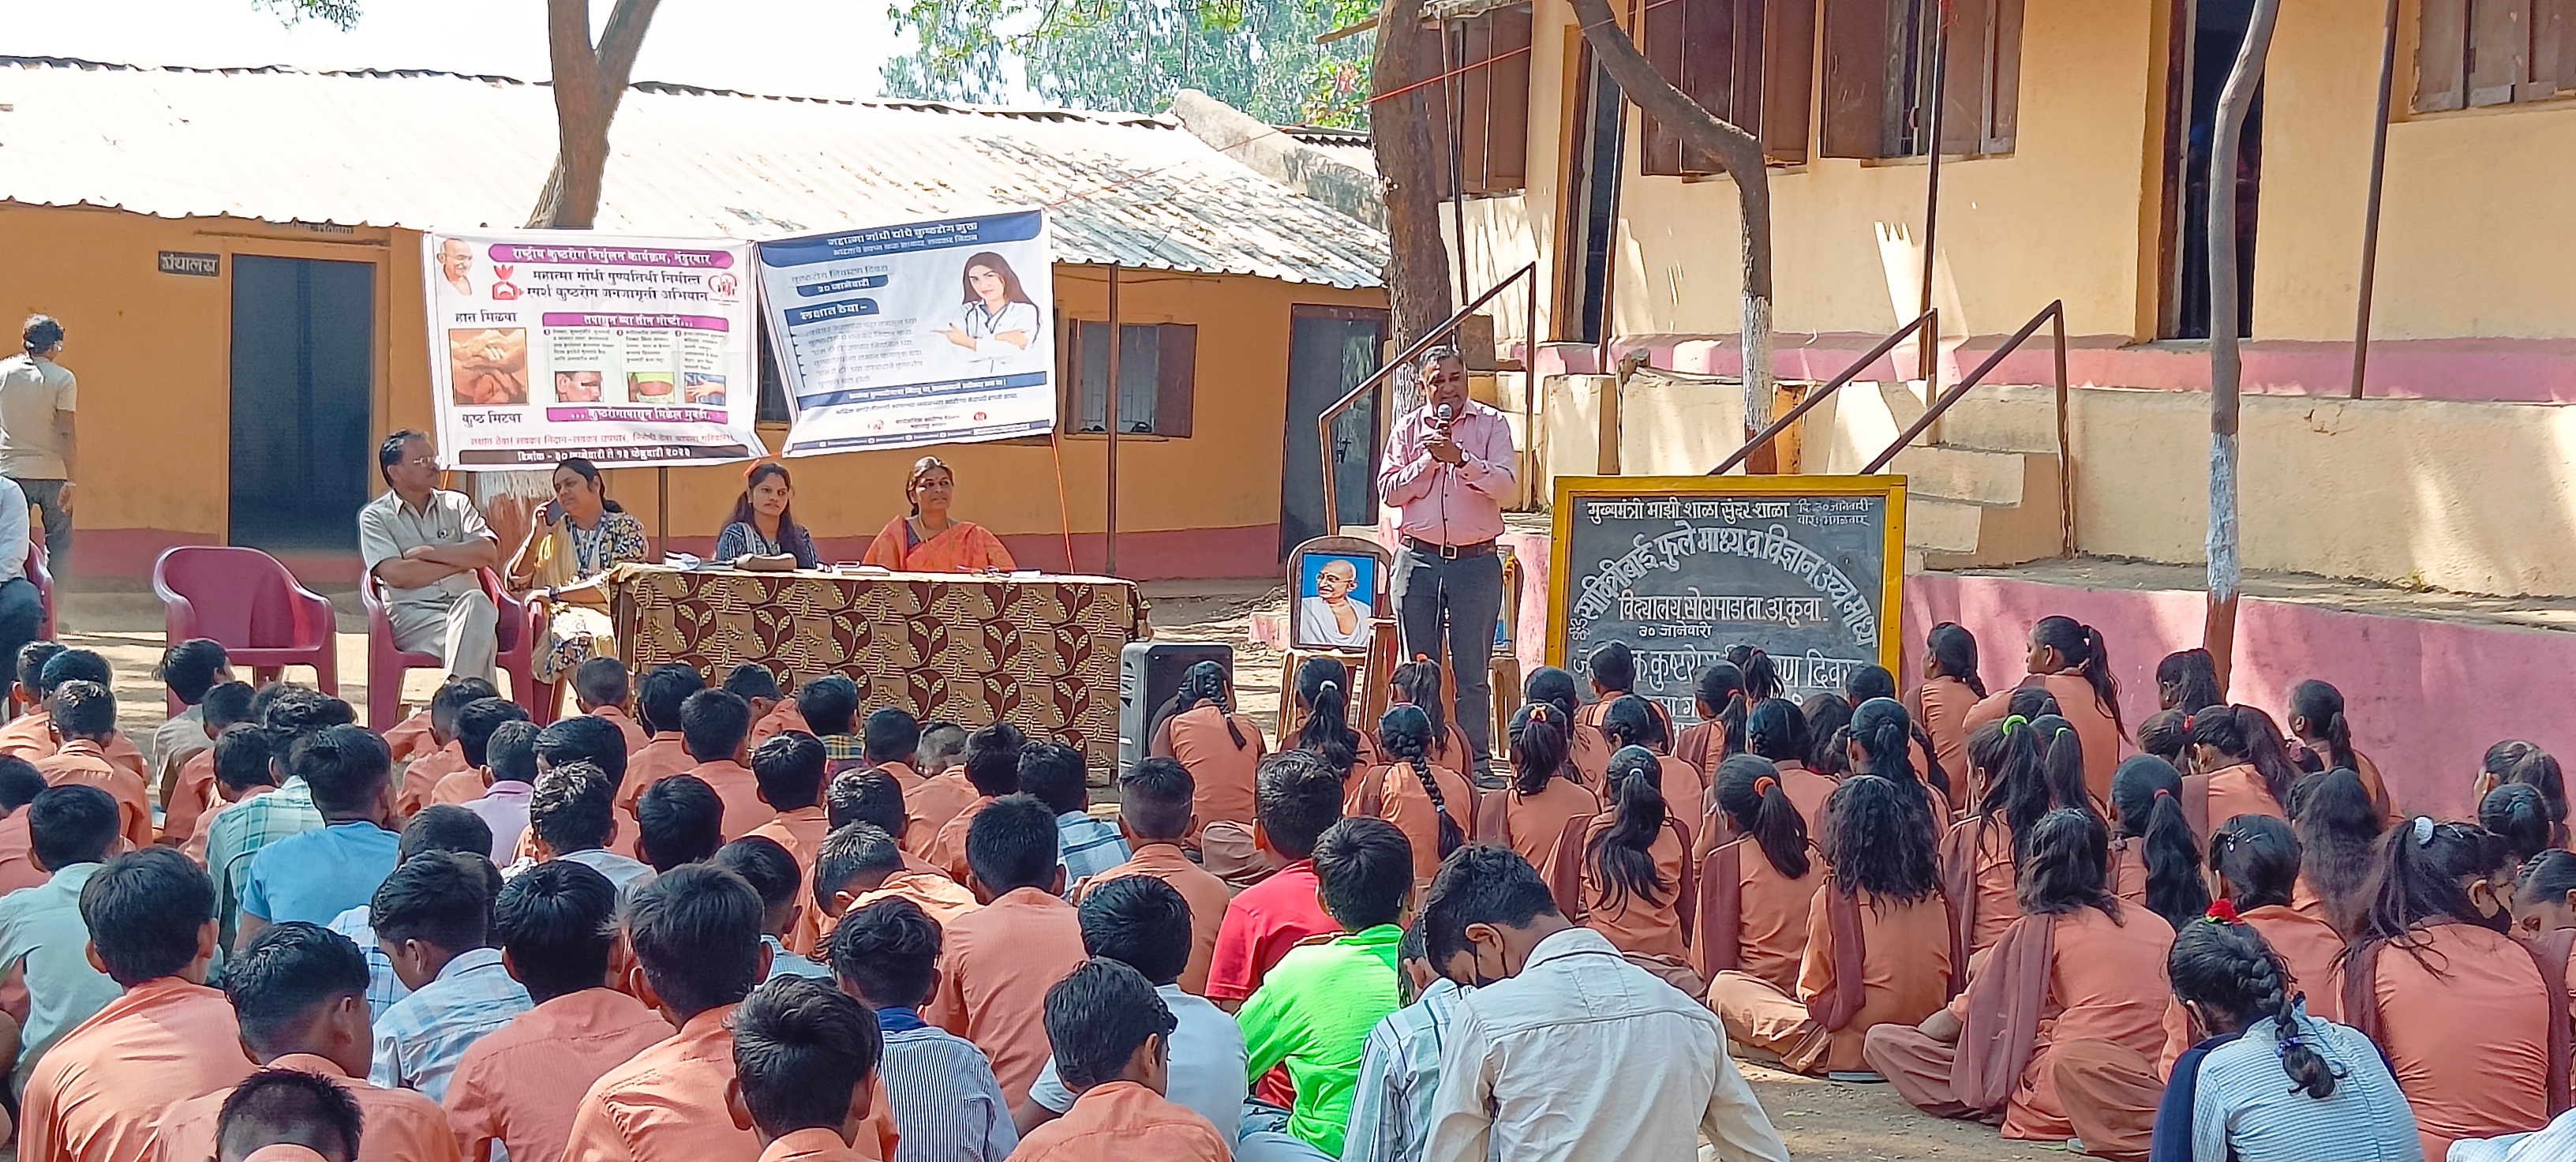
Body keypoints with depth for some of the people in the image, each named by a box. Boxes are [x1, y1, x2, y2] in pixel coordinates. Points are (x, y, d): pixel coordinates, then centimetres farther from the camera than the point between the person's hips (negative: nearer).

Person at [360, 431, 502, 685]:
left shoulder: (456, 504, 21)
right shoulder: (375, 516, 11)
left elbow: (489, 553, 4)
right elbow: (396, 574, -6)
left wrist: (427, 553, -2)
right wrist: (460, 561, 1)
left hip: (465, 606, 3)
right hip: (412, 614, -3)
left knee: (477, 601, -37)